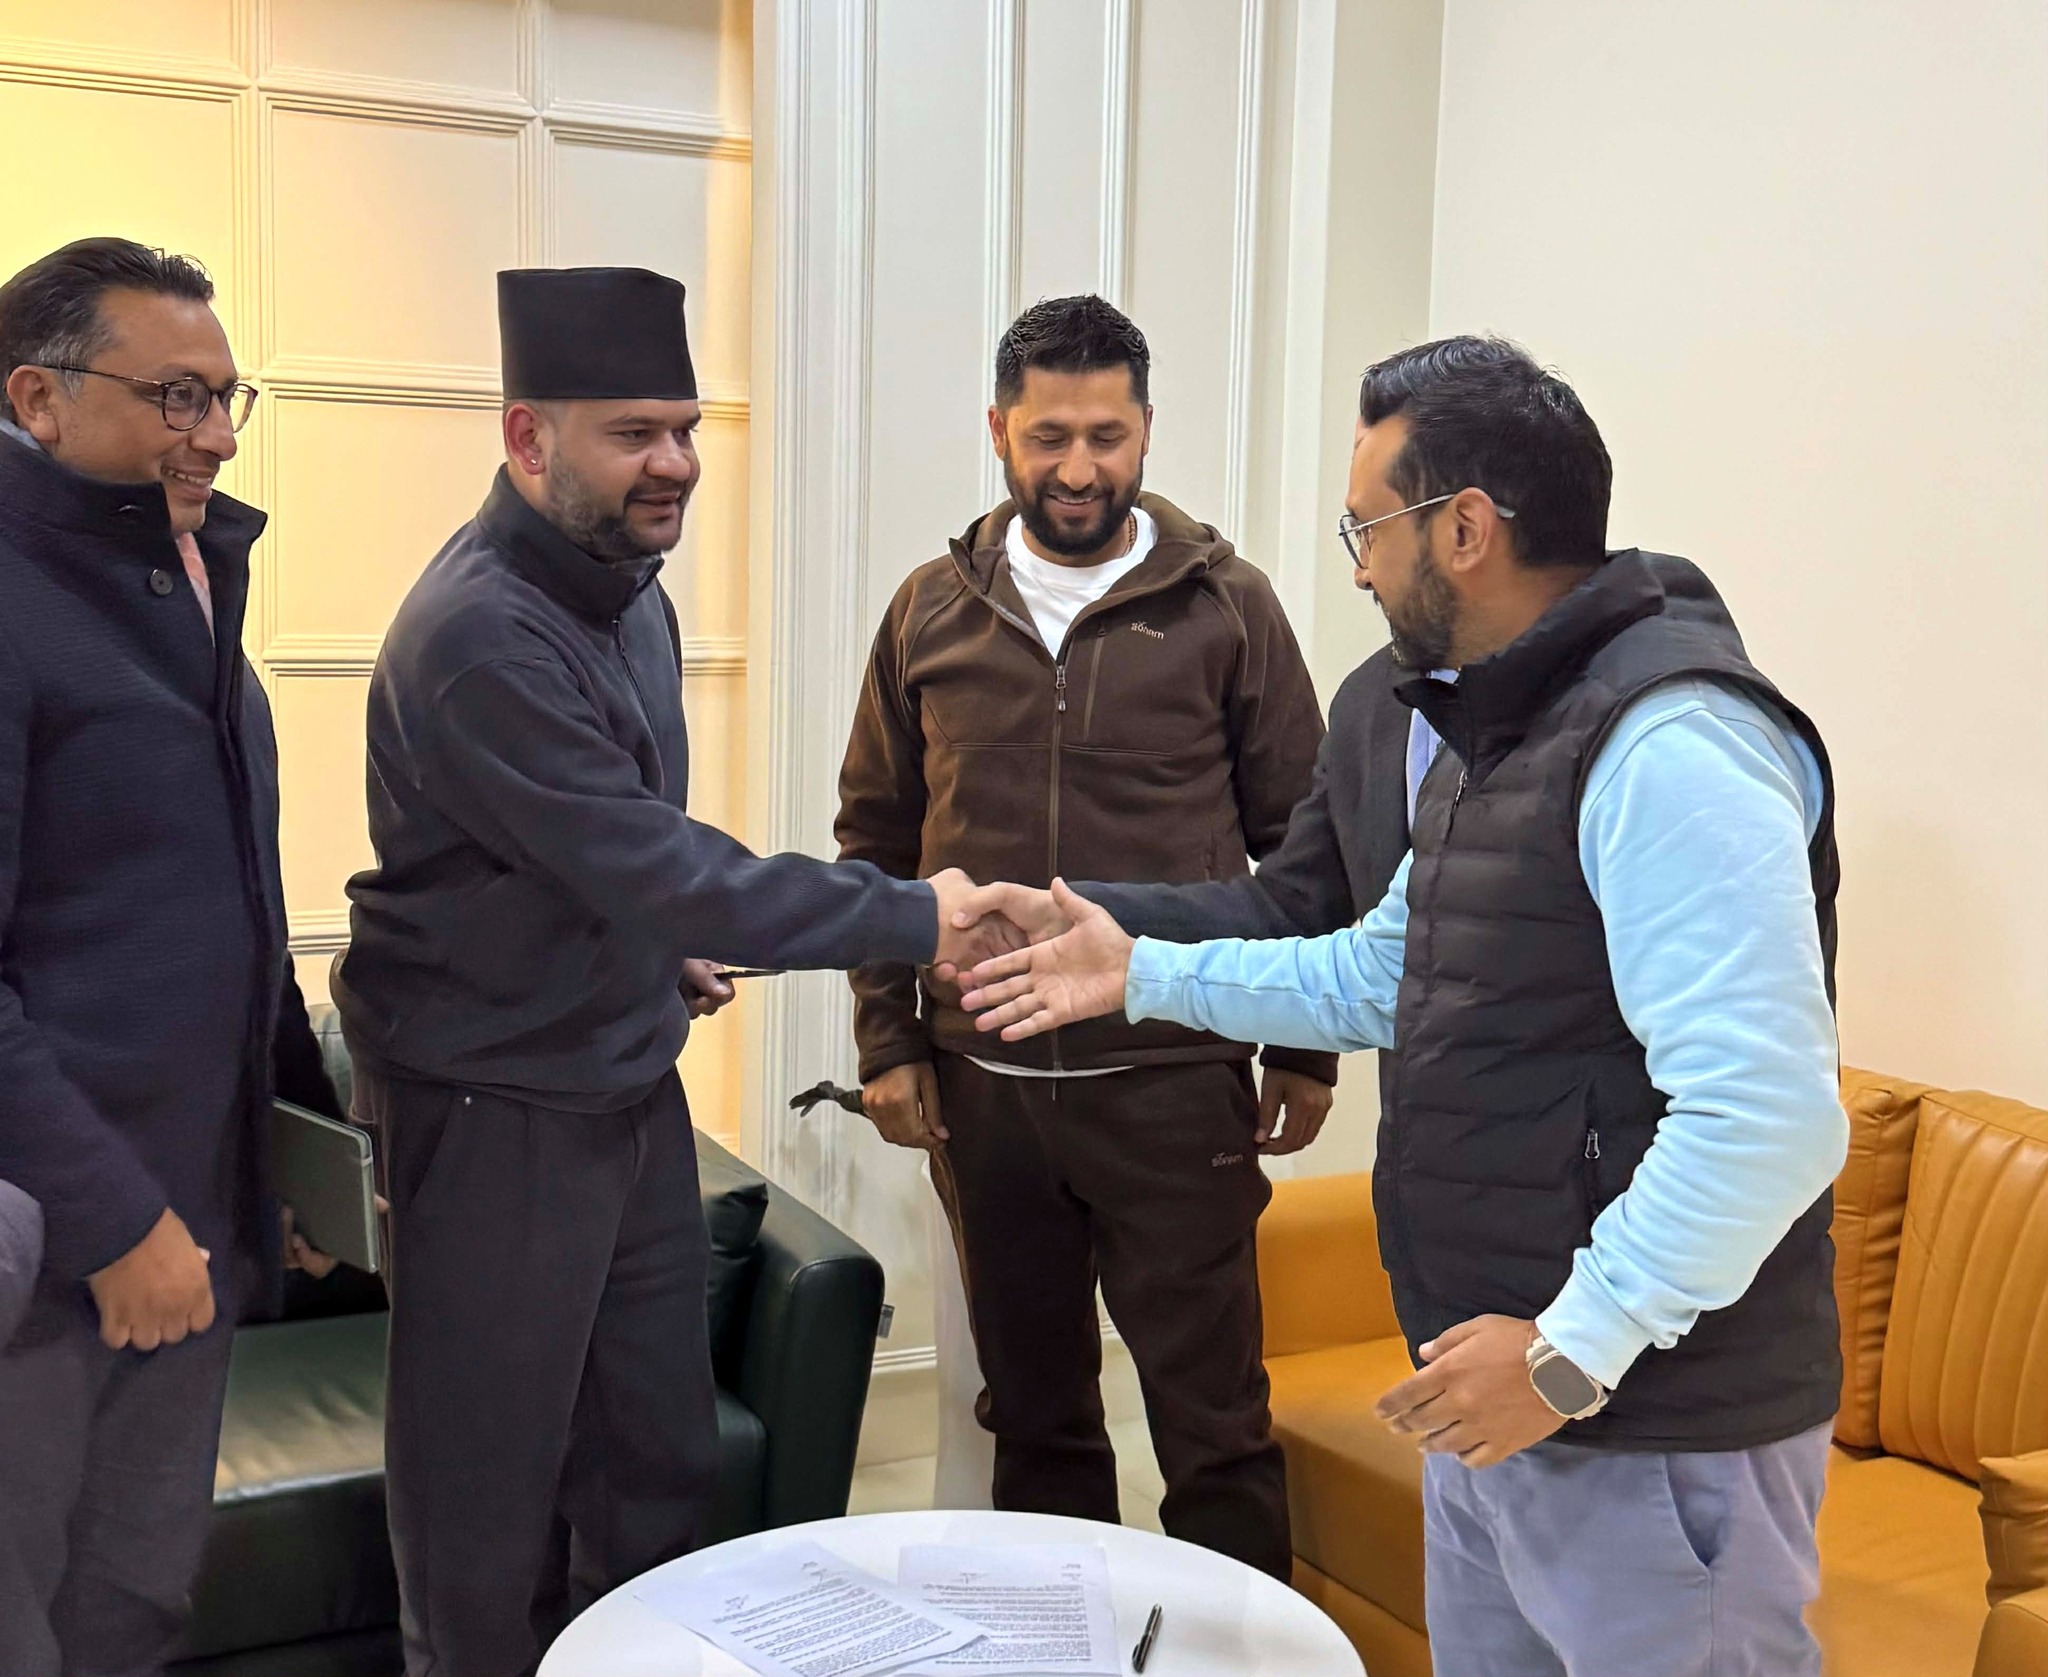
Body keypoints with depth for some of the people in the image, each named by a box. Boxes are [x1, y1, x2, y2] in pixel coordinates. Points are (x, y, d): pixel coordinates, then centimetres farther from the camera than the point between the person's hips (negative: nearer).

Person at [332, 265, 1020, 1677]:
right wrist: (909, 919, -26)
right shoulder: (477, 634, -22)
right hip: (495, 1109, -8)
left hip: (633, 1082, 8)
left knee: (661, 1464, 16)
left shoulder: (632, 595, 8)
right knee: (492, 1505, 5)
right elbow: (646, 863, -28)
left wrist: (671, 944, 6)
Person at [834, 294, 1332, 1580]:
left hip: (1175, 1083, -3)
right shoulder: (933, 612, 5)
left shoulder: (1223, 607, -2)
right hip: (983, 1084, 3)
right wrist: (886, 1039, 4)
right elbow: (875, 836, 9)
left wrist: (1306, 1050, 0)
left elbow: (1303, 837, 1)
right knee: (1034, 1412, 17)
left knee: (1213, 1423, 4)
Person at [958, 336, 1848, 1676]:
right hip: (1498, 1394, 10)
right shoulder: (1487, 735, 12)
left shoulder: (1672, 741, -22)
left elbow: (1770, 1114, -28)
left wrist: (1572, 1349, -23)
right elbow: (1387, 976, 23)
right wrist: (1148, 976, 21)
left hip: (1659, 1435, -10)